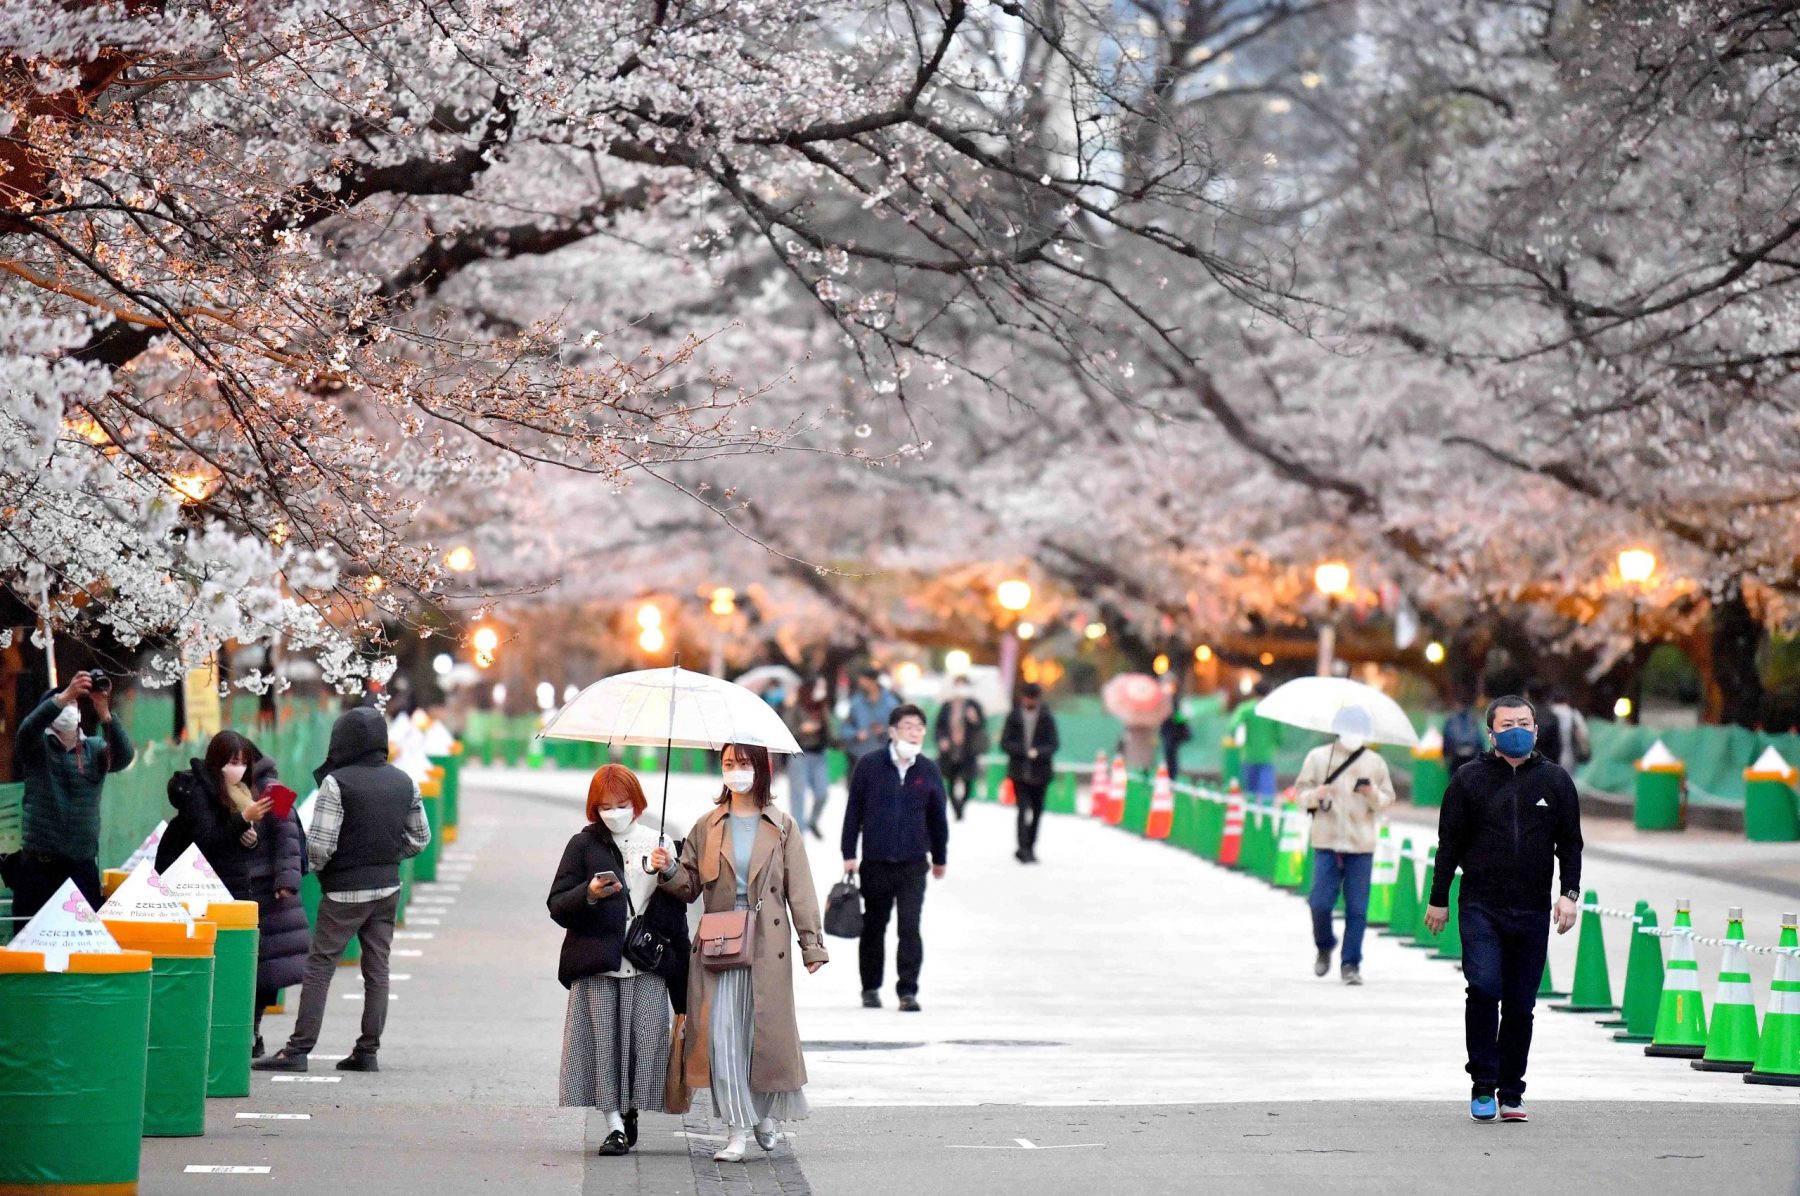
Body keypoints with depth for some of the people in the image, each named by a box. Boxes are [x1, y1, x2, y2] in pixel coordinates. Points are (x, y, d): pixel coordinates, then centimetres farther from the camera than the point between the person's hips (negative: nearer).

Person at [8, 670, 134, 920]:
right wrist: (64, 696, -33)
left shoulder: (95, 749, 8)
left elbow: (123, 756, -11)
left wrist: (104, 712, -27)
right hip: (38, 865, -2)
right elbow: (27, 729, -19)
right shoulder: (37, 747, 3)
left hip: (83, 868, 2)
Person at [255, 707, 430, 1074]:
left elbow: (319, 843, -18)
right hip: (388, 889, 6)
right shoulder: (405, 783, 5)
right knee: (377, 969, 10)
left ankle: (298, 1050, -4)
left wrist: (319, 867, 1)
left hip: (344, 891, -5)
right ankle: (368, 1051, 11)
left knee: (319, 968, -1)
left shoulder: (337, 782, -15)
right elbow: (420, 837, 13)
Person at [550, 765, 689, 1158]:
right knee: (603, 1041, -5)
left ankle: (630, 1112, 15)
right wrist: (589, 894, -17)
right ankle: (615, 1125, -3)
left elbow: (676, 913, 13)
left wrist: (681, 977, 9)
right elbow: (556, 905, 4)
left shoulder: (661, 845, 10)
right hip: (596, 966, -1)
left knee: (644, 1040, -2)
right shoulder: (584, 844, 6)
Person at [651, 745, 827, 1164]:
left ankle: (769, 1114, 26)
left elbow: (800, 890, 3)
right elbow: (690, 886, 9)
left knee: (767, 1031, 3)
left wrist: (812, 944, -2)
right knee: (723, 1035, -7)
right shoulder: (706, 828, 9)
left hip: (767, 946, -1)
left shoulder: (782, 828, 5)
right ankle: (737, 1132, -3)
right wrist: (669, 870, -12)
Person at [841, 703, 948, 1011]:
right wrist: (849, 854, -1)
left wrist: (940, 857, 18)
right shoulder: (870, 766, -4)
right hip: (875, 862, 0)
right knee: (873, 926, 11)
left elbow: (938, 816, 12)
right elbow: (853, 810, 1)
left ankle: (908, 991, -2)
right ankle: (870, 988, 25)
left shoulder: (928, 771, 2)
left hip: (914, 862, 0)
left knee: (910, 927, -8)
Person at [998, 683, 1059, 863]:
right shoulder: (1014, 717, 2)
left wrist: (1038, 751, -21)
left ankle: (1030, 848, 20)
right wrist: (1024, 750, -18)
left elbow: (1054, 744, -2)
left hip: (1041, 772, 2)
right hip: (1020, 772, -2)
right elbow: (1005, 743, -1)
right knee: (1024, 809, -14)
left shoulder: (1047, 718, 3)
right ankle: (1024, 848, -16)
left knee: (1037, 811, 8)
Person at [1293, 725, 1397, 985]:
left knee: (1357, 908, -1)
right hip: (1326, 840, -1)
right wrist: (1314, 795, -14)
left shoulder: (1375, 763, 9)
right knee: (1321, 902, -6)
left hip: (1361, 846, 1)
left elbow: (1388, 799, 11)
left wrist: (1374, 794, -11)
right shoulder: (1318, 757, 6)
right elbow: (1301, 791, 8)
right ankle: (1324, 947, 22)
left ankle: (1351, 964, 7)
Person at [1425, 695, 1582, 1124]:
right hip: (1480, 907, -2)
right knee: (1484, 988, -17)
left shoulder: (1555, 780, 10)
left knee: (1521, 1004, 3)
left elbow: (1570, 843, 13)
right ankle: (1482, 1086, -6)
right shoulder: (1469, 779, 5)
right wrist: (1438, 899, 6)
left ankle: (1511, 1093, 11)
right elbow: (1450, 843, 8)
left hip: (1533, 911, 2)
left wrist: (1570, 893, 0)